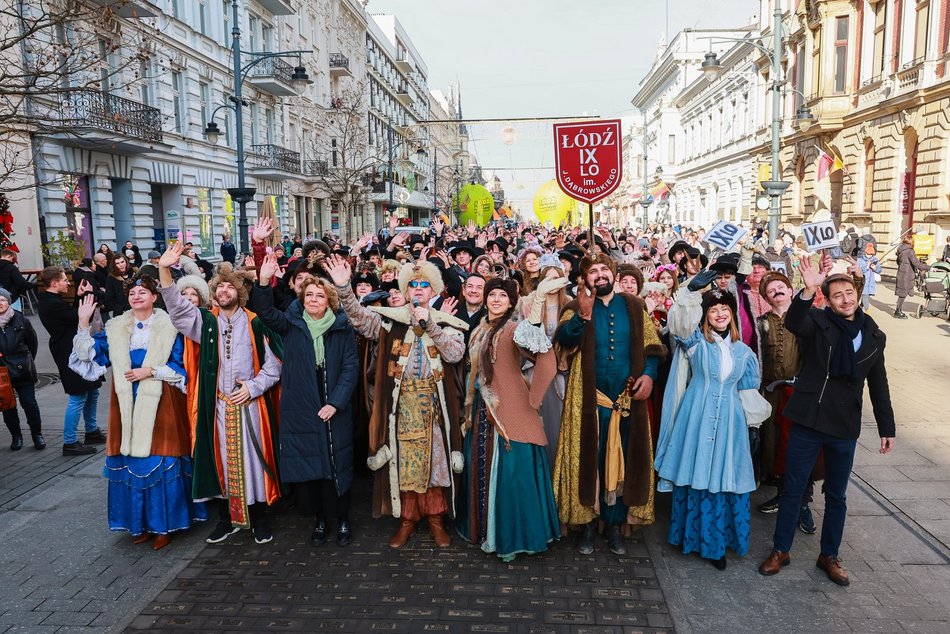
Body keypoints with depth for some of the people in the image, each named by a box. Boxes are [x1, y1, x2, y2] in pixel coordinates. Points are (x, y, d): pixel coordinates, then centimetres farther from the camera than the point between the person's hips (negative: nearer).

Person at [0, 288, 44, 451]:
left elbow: (33, 342, 8)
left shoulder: (21, 321, -4)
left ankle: (37, 434, 15)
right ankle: (16, 436, 21)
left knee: (29, 403, 2)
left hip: (23, 371, -1)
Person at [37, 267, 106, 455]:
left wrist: (80, 296, 7)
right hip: (71, 356, -11)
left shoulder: (50, 301, 11)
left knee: (92, 392, 19)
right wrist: (88, 294, -11)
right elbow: (81, 319, -21)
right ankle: (70, 442, 3)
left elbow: (72, 316, 13)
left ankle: (92, 432, 31)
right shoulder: (54, 304, -22)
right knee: (78, 398, -4)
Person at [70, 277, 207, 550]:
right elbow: (91, 354, 5)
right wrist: (84, 324, -3)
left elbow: (180, 366, -3)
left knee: (162, 462, -1)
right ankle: (139, 523, 19)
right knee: (131, 462, 6)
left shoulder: (168, 327, -1)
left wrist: (150, 371, -14)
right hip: (128, 405, 3)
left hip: (160, 405, -3)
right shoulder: (116, 327, 11)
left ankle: (164, 523, 12)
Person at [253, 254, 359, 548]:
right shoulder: (292, 324, 4)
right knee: (308, 465, 7)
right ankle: (320, 519, 25)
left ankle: (342, 519, 22)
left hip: (334, 409, -1)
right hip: (300, 409, 1)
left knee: (336, 465, 3)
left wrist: (336, 402, -12)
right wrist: (264, 282, -31)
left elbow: (351, 367, -3)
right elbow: (266, 313, -14)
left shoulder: (343, 328, 1)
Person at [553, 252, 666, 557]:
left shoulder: (633, 306, 7)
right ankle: (588, 523, 20)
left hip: (628, 398, 2)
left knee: (623, 462, 10)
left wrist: (649, 374, -8)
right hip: (589, 401, -2)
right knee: (589, 461, 5)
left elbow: (652, 345, 8)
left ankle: (614, 524, 25)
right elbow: (564, 340, -19)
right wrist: (583, 315, -35)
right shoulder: (576, 308, 0)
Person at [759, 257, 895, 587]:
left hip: (845, 427, 3)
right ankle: (780, 550, 23)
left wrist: (887, 428, 13)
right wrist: (808, 290, -46)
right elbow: (793, 322, -30)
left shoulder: (874, 336, 6)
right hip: (808, 421, -3)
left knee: (837, 496, 15)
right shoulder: (818, 322, -5)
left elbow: (879, 386, 12)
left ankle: (829, 556, 32)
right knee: (792, 489, 7)